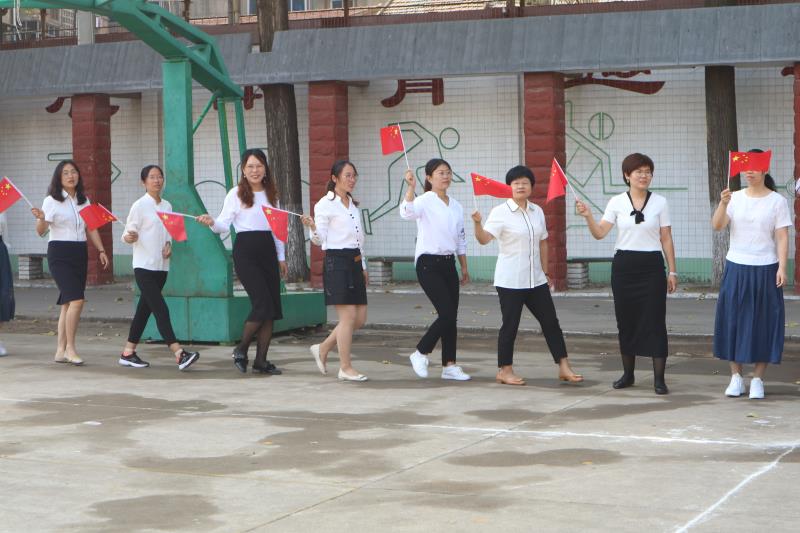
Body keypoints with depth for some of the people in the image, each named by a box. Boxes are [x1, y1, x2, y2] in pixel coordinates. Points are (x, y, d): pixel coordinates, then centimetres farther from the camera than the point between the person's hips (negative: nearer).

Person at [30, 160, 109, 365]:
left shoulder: (84, 201, 13)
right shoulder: (52, 201, -5)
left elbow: (91, 229, 19)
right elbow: (41, 231, -10)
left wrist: (101, 250, 10)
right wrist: (41, 219, -30)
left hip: (80, 254, 6)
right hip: (59, 254, -6)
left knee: (68, 303, 7)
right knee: (76, 300, -17)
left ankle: (61, 350, 11)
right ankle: (70, 348, -8)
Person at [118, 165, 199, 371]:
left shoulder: (167, 206, 12)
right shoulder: (140, 205, -7)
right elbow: (128, 233, -8)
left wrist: (168, 245, 0)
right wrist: (129, 237, -31)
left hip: (161, 266, 7)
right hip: (144, 265, -7)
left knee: (145, 309, 11)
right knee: (161, 309, -14)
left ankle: (128, 353, 20)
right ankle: (179, 354, -21)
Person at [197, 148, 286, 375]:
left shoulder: (271, 194, 15)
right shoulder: (236, 194, -1)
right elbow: (224, 224, -7)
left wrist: (281, 257, 21)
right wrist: (211, 222, -29)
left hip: (268, 250, 6)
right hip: (245, 250, -6)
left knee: (272, 307, 0)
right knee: (262, 303, -15)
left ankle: (261, 360, 7)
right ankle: (241, 350, 5)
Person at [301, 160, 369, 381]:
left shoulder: (353, 205, 18)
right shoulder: (326, 205, -6)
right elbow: (320, 239, -12)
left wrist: (363, 267, 21)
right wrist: (312, 227, -33)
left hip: (354, 262, 8)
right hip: (336, 262, -8)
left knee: (360, 318, 5)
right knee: (348, 316, -9)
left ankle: (323, 349, 20)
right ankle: (345, 368, 0)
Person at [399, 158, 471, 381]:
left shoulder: (456, 206, 13)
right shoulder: (425, 201, -8)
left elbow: (461, 239, 19)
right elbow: (407, 212, -31)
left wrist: (464, 267, 17)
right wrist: (411, 188, -41)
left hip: (448, 264, 7)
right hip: (428, 264, -7)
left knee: (451, 316, 5)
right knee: (447, 313, -13)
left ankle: (449, 365, 12)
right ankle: (420, 354, 5)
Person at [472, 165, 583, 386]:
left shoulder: (537, 211, 10)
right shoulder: (501, 212, -9)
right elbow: (484, 238, -21)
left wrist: (545, 272, 16)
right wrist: (477, 223, -40)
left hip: (535, 280, 6)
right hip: (510, 281, -6)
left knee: (550, 321, 5)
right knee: (510, 325, 0)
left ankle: (564, 368, 10)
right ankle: (504, 371, 11)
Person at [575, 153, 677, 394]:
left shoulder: (660, 202, 2)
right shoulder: (617, 202, 2)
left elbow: (666, 239, 4)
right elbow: (599, 233, -4)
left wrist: (672, 271, 1)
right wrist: (588, 216, -21)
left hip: (652, 266, -1)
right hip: (623, 265, 1)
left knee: (654, 320, -4)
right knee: (626, 320, 7)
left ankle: (659, 378, -1)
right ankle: (628, 374, 20)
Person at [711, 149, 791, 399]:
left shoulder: (777, 201, -1)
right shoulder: (735, 198, 3)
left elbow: (782, 237, -3)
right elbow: (717, 225, -8)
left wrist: (782, 267, -12)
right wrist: (723, 204, -25)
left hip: (765, 269, -2)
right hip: (736, 267, 2)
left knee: (763, 321, 1)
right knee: (733, 319, 3)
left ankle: (758, 380, 10)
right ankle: (736, 377, 14)